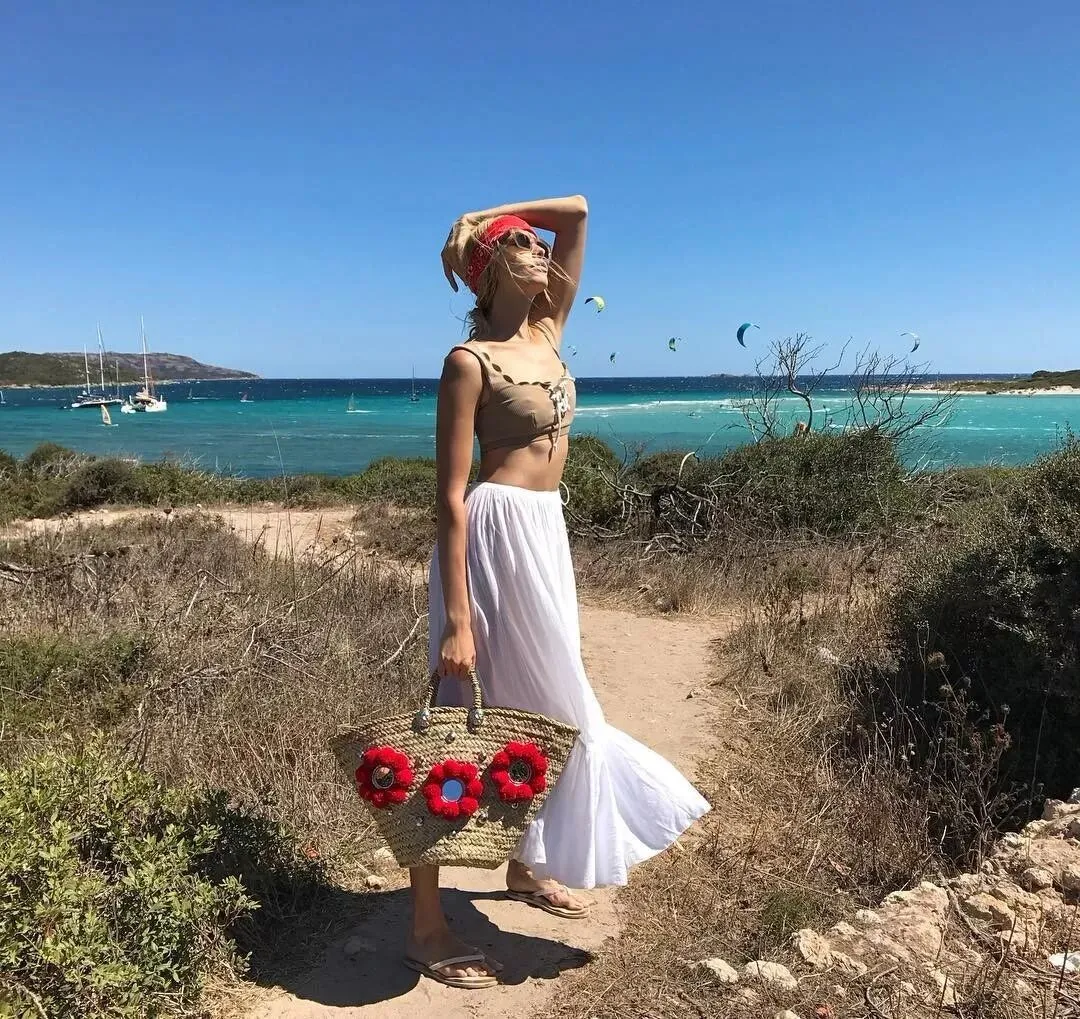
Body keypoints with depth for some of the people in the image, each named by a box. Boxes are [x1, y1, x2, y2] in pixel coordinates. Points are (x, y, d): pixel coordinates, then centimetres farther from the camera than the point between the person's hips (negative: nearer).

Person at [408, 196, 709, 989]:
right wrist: (456, 617, -20)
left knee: (535, 703, 19)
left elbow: (576, 210, 17)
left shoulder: (547, 330, 10)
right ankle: (427, 926, 14)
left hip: (547, 530, 9)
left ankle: (526, 865, 40)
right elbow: (452, 496, -16)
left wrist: (488, 213, 10)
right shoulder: (470, 360, -11)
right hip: (499, 531, -9)